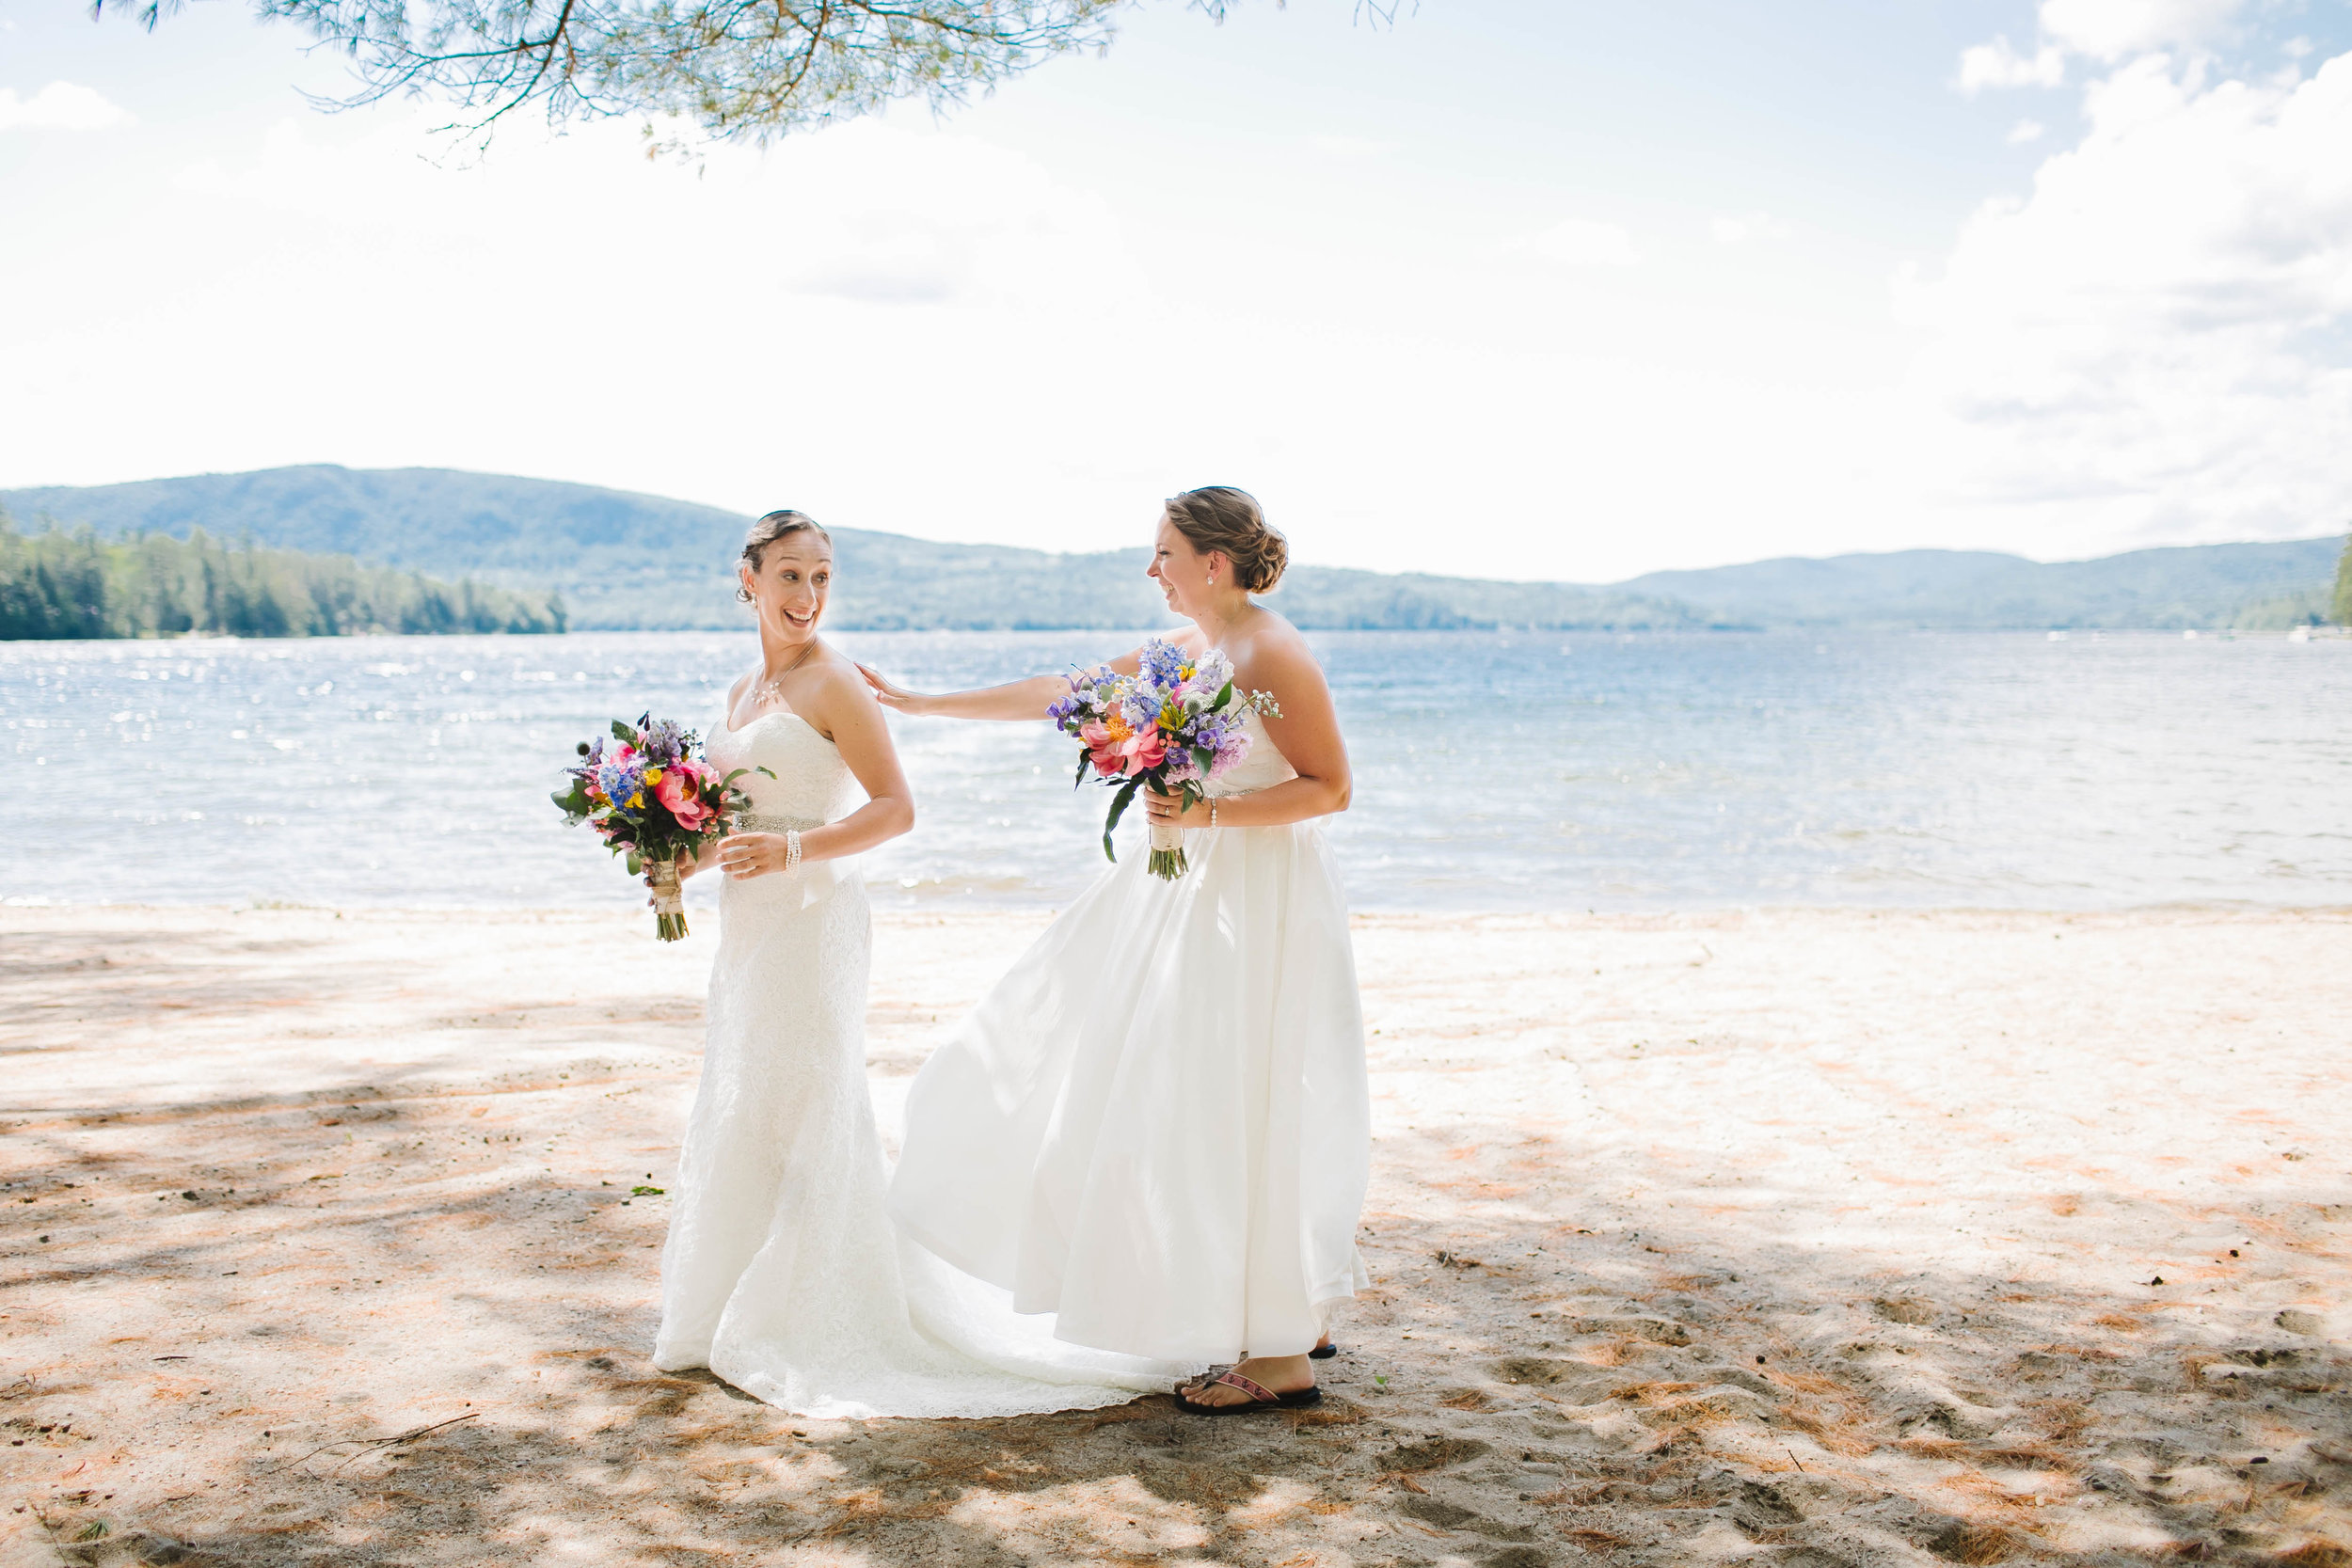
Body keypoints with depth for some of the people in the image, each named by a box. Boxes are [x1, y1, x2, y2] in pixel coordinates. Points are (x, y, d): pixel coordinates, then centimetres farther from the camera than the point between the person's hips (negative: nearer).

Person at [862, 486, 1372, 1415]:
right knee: (1181, 1110, 13)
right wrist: (920, 704, 21)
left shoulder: (1272, 656, -14)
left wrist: (1212, 814, -24)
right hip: (1190, 893, 9)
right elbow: (1057, 694, 18)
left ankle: (1285, 1356, 4)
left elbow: (1331, 787, -15)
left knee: (1244, 1120, -6)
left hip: (1261, 907, -9)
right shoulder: (1180, 652, 12)